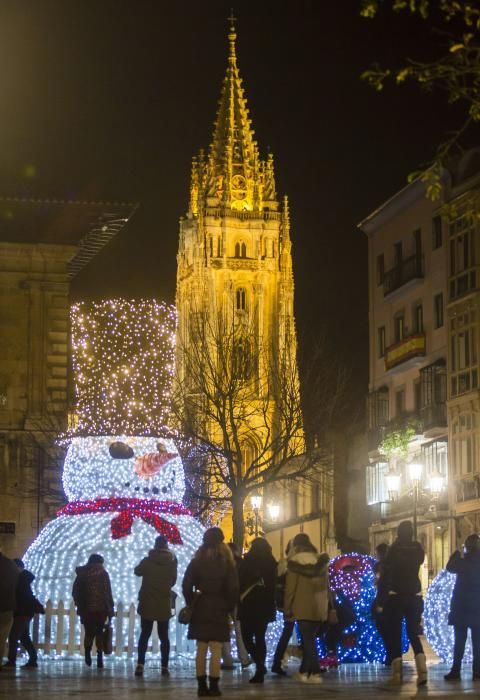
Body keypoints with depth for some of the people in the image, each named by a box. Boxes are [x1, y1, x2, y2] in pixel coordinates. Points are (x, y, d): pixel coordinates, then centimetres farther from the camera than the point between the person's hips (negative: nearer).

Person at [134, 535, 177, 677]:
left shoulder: (147, 561, -10)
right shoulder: (172, 562, -5)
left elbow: (137, 571, 10)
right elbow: (173, 581, 7)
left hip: (147, 604, -1)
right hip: (164, 605, 1)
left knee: (144, 634, 6)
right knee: (164, 636, 9)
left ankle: (140, 664, -7)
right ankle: (165, 667, 3)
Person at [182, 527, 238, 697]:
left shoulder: (196, 561, 4)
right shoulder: (227, 563, -3)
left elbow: (186, 585, 1)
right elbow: (233, 588, -6)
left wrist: (191, 603, 11)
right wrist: (230, 608, 5)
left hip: (200, 608, 2)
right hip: (219, 609, -2)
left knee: (201, 649, 6)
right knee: (216, 650, -2)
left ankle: (202, 685, 5)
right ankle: (213, 686, -4)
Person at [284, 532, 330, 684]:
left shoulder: (295, 560, -6)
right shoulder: (321, 560, 9)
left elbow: (290, 586, -7)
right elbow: (326, 584, 13)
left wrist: (287, 607, -2)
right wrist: (326, 604, 18)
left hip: (303, 607, -5)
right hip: (319, 607, 5)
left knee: (308, 640, -2)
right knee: (309, 639, 13)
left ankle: (315, 673, -7)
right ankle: (304, 671, 14)